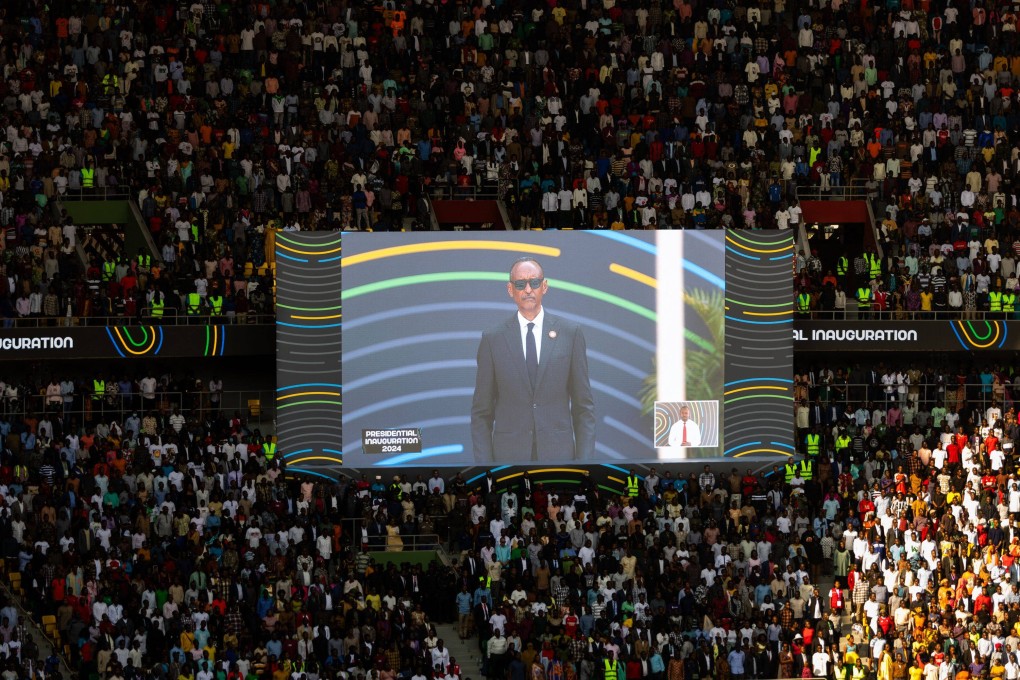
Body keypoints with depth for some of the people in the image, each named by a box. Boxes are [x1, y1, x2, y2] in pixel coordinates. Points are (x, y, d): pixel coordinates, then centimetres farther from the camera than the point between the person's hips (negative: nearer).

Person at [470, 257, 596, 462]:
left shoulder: (570, 333, 5)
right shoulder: (493, 339, 5)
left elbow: (583, 406, 7)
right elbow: (481, 412, 7)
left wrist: (584, 460, -1)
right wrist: (484, 466, -2)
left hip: (558, 453, 0)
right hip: (509, 456, 0)